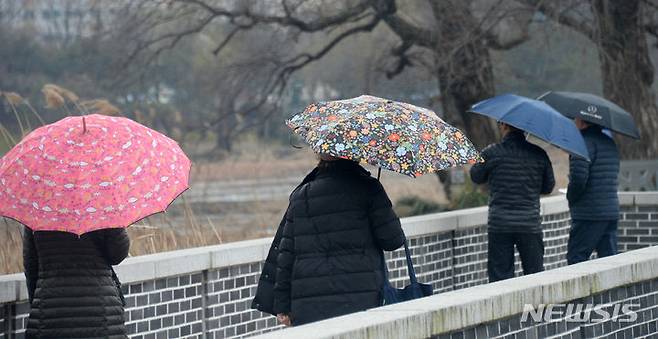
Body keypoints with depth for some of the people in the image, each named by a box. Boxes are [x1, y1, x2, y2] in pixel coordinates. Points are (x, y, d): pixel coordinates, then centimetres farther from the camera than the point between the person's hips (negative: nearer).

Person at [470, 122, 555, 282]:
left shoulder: (491, 153, -7)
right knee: (535, 273, 10)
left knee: (500, 275, 4)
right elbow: (548, 187, 10)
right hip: (530, 224, 2)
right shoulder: (538, 154, 1)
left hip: (499, 224, -2)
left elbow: (476, 177, 10)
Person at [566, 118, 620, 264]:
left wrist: (571, 197, -3)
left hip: (589, 214, -8)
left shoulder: (586, 142, -14)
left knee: (576, 258, -3)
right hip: (612, 212, 8)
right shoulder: (610, 143, 15)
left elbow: (578, 177, -22)